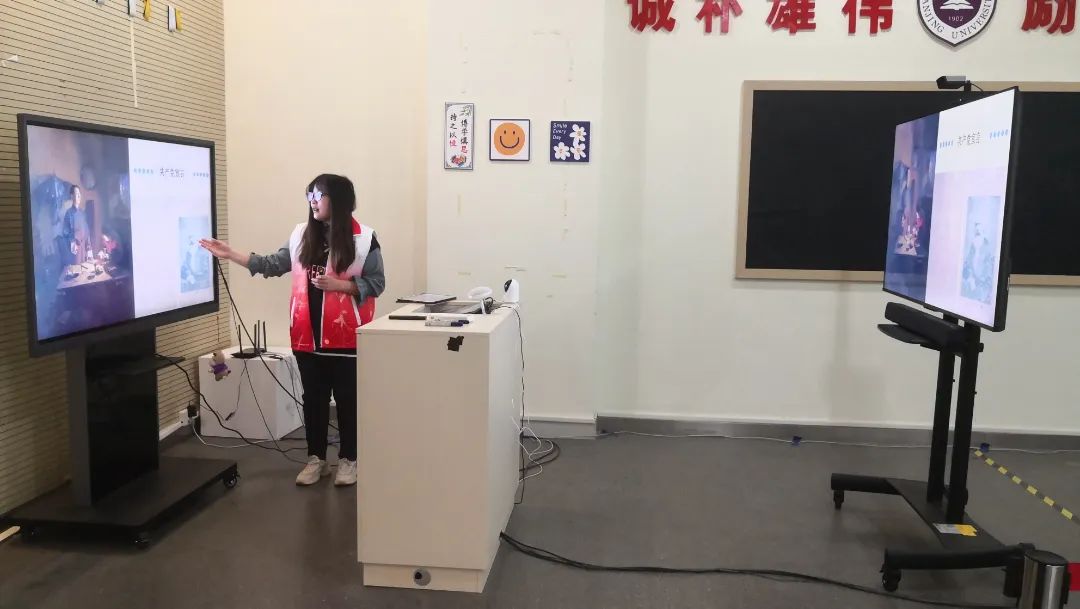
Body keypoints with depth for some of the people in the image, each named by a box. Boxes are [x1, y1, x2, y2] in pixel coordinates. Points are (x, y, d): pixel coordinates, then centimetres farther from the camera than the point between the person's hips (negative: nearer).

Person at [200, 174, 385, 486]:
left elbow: (376, 283, -8)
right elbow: (273, 265, 8)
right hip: (308, 335, 5)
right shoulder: (301, 234, 7)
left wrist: (340, 285, -19)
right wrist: (231, 254, 4)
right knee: (313, 398, 13)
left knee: (348, 399, 6)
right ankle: (316, 458, 25)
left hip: (346, 337, -5)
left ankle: (348, 460, 19)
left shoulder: (363, 238, -8)